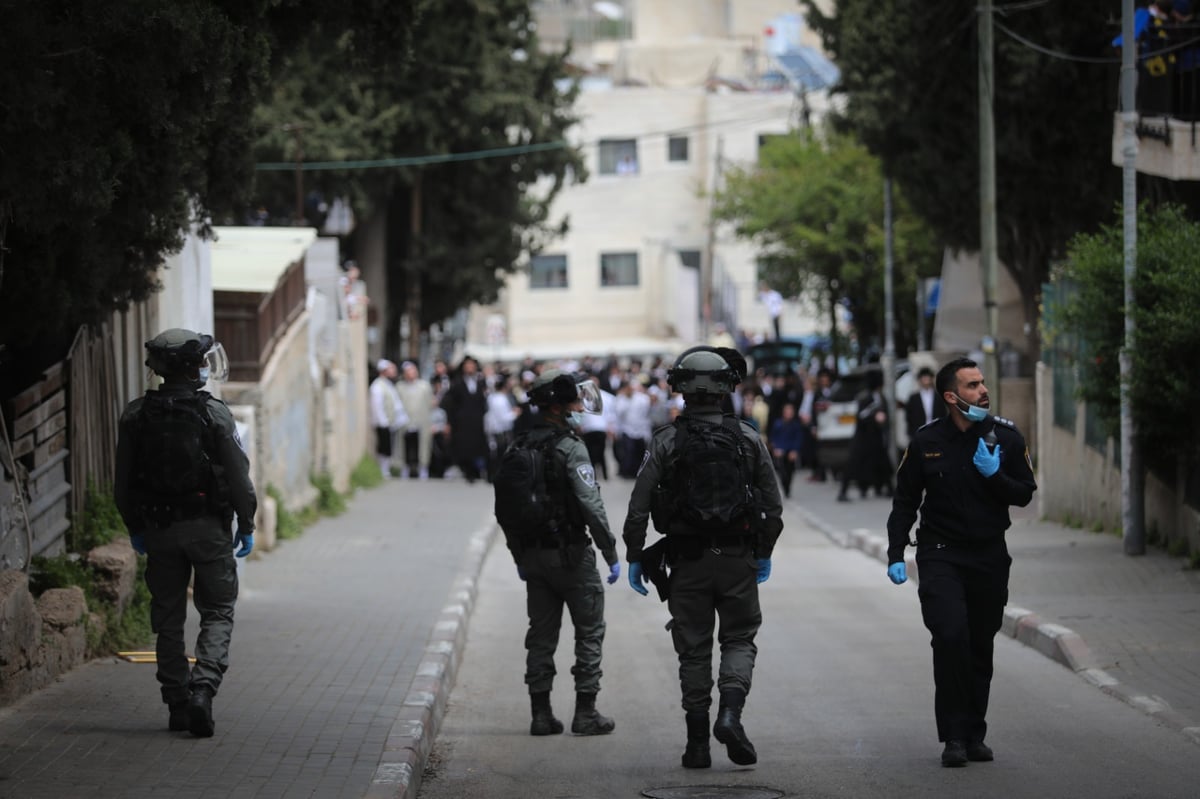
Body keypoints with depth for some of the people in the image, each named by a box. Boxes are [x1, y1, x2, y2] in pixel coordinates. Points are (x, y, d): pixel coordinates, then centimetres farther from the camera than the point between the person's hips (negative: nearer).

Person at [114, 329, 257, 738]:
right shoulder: (214, 414, -10)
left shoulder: (136, 416, 0)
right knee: (217, 612, 6)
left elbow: (123, 482, 5)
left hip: (159, 532, 3)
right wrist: (246, 525, 3)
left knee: (168, 618, 11)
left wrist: (135, 528, 16)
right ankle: (203, 687, -15)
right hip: (208, 527, -3)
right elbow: (238, 476, -8)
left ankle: (177, 703, 11)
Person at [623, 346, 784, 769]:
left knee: (694, 651, 8)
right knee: (739, 639, 12)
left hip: (687, 561, 0)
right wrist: (764, 553, 18)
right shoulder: (748, 438, 0)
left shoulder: (666, 441, -5)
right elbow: (772, 504, 6)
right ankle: (730, 713, -12)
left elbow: (639, 507, -5)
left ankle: (697, 743, 9)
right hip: (737, 559, 0)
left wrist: (634, 558, 5)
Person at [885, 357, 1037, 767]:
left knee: (980, 648, 8)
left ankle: (974, 734, 20)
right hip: (940, 555, -2)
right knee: (951, 636, -18)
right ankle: (954, 736, -12)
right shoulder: (927, 442, -2)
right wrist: (896, 555, -1)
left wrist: (994, 475, -16)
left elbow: (1024, 494, 2)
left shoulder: (1006, 437, 0)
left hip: (989, 556, 2)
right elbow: (905, 502, 6)